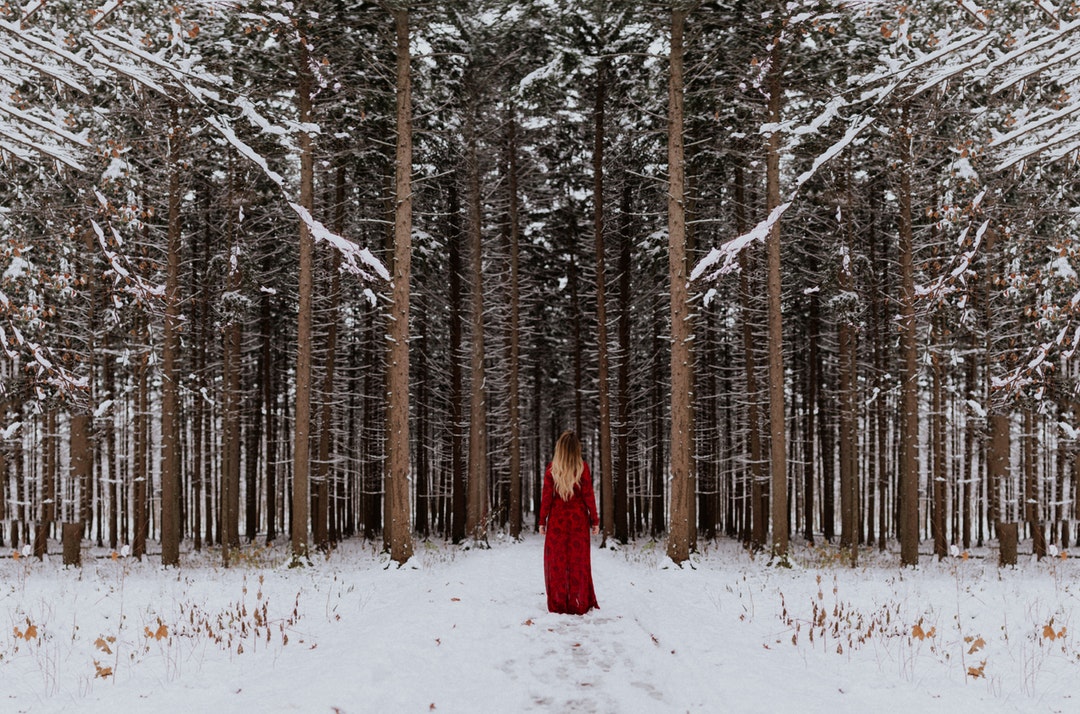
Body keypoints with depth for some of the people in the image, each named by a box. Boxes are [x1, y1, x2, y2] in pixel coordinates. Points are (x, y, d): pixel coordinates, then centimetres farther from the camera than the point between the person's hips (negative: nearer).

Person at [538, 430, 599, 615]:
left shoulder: (552, 468, -4)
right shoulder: (582, 467, -6)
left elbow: (546, 496, -4)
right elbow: (588, 496, -6)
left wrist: (542, 521, 3)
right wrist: (595, 521, 1)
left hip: (557, 518, 0)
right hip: (578, 518, 0)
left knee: (556, 560, 7)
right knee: (578, 561, 7)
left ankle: (557, 604, 9)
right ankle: (578, 605, 9)